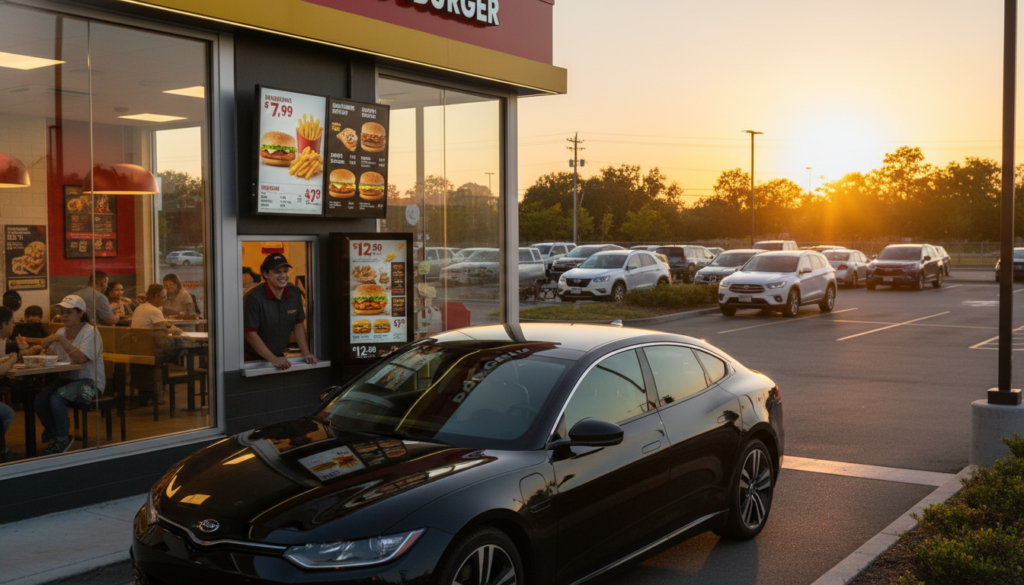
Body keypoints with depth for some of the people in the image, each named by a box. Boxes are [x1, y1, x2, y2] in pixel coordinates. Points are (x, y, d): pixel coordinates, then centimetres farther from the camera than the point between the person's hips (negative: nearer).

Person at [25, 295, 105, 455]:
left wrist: (60, 339, -28)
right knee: (40, 401, -16)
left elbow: (81, 358, -26)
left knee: (56, 399, -28)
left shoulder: (90, 332, -11)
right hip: (67, 378, 7)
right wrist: (37, 349, -13)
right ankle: (54, 432, 11)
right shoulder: (62, 332, 11)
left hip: (89, 380, -7)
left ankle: (62, 440, -5)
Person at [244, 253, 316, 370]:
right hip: (253, 359, -4)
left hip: (279, 356, 5)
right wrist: (273, 359, -17)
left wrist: (306, 353, 2)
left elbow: (299, 324, 11)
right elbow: (250, 334, -16)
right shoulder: (254, 298, -16)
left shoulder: (295, 293, 2)